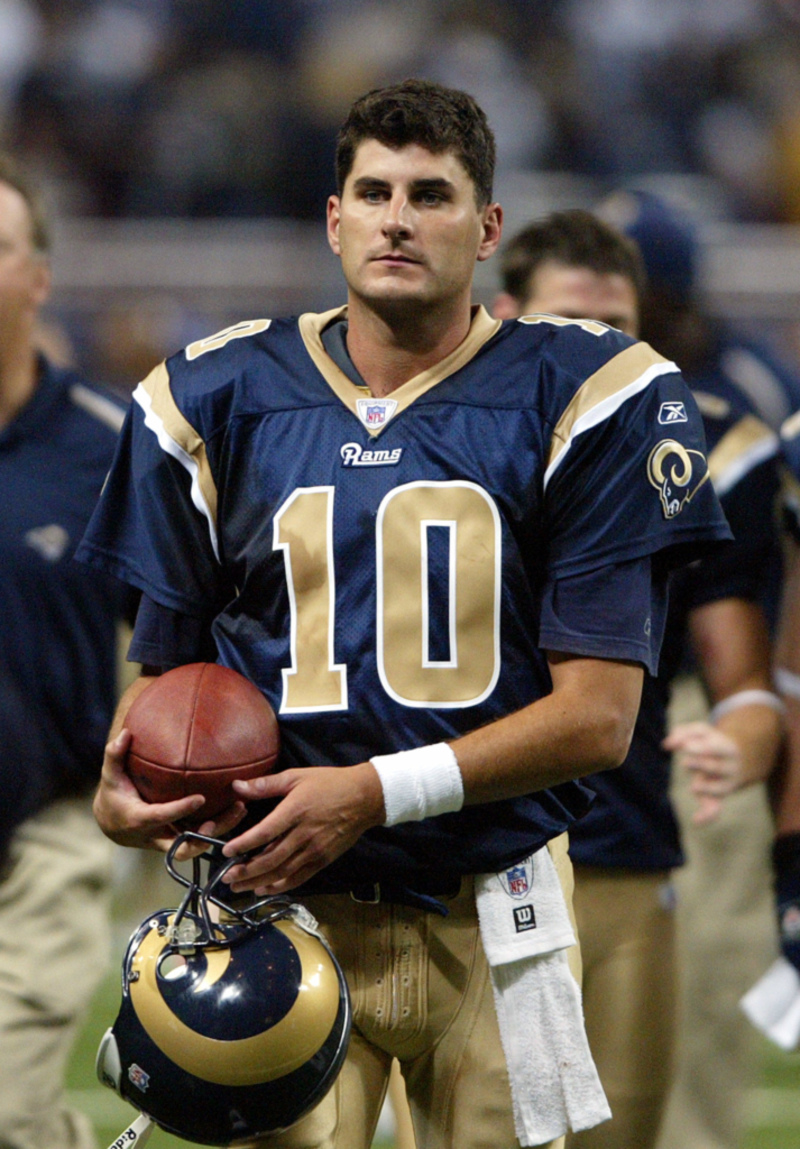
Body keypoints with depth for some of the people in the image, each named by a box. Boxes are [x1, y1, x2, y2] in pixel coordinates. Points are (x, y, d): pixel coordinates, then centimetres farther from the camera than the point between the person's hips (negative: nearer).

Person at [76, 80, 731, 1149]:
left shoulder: (586, 402, -1)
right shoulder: (219, 399, 7)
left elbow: (598, 716, -5)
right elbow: (166, 658, 15)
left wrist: (377, 792, -15)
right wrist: (123, 784, -7)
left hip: (492, 917, -1)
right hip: (280, 903, 1)